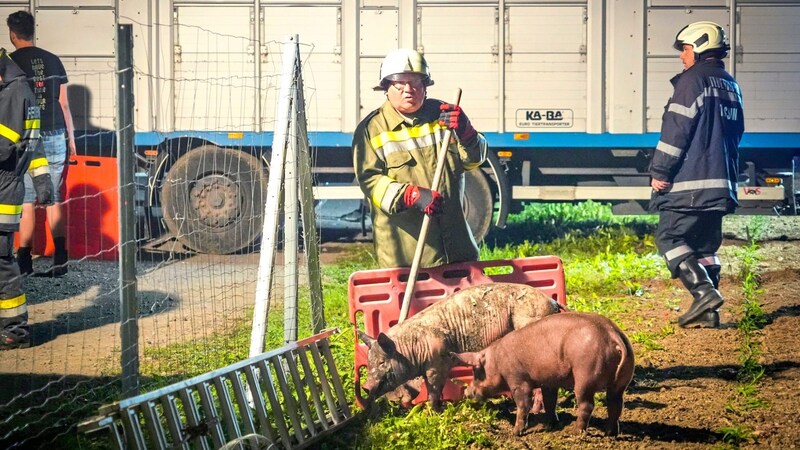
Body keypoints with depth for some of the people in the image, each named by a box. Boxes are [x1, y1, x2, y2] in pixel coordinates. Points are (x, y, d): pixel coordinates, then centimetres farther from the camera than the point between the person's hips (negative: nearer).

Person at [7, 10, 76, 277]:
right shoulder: (53, 61, 7)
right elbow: (64, 104, 9)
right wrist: (71, 138, 16)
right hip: (55, 138, 4)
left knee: (26, 202, 2)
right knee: (54, 200, 6)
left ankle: (25, 262, 3)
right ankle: (60, 261, 2)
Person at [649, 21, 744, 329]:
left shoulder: (693, 80, -9)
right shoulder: (731, 86, 19)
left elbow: (676, 130, -14)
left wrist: (659, 172, -11)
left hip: (690, 182, -8)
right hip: (721, 184, 8)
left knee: (669, 237, -5)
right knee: (705, 244, 11)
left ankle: (703, 291, -18)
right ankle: (707, 312, 6)